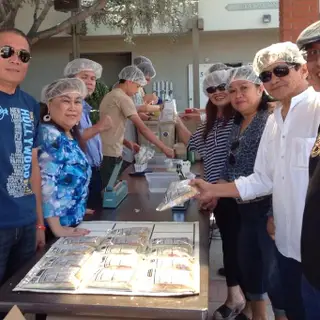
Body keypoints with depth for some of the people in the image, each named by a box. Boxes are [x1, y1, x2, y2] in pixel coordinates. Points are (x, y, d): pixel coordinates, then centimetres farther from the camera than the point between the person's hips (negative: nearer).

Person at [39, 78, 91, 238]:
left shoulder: (70, 135, 8)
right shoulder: (49, 136, -20)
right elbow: (46, 183, -27)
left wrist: (79, 209, 20)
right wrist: (57, 229, -28)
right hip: (51, 228, -9)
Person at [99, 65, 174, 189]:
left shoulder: (110, 95, 15)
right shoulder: (123, 98, -14)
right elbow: (142, 128, -18)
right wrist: (164, 148, -16)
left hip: (104, 152, 9)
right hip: (110, 154, -9)